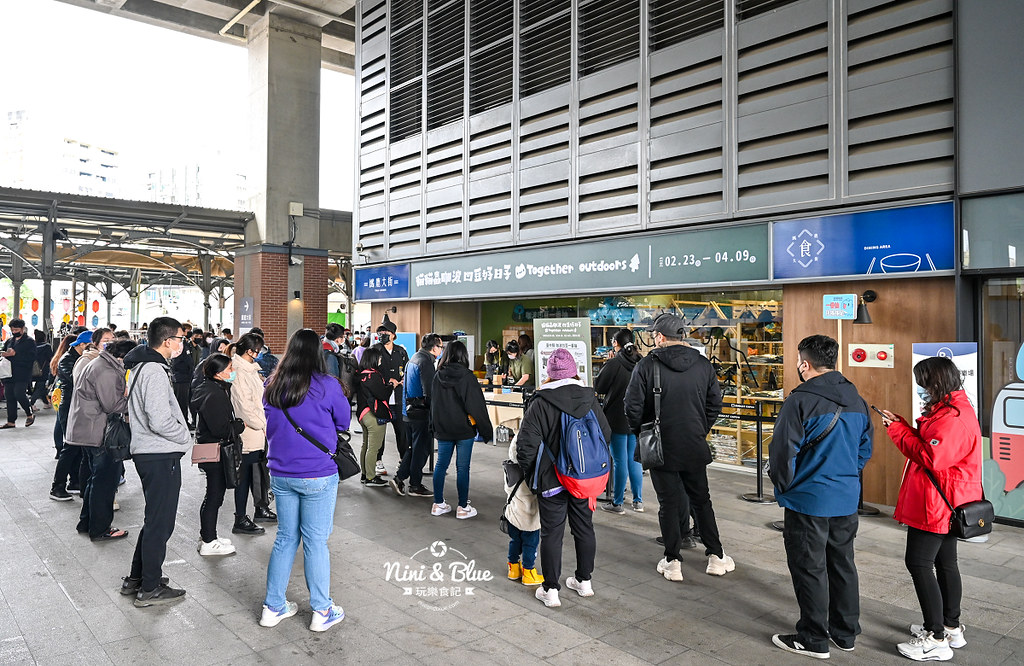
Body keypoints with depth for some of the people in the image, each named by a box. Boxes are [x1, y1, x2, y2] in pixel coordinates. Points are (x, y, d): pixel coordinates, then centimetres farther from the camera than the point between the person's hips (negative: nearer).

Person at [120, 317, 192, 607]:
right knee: (160, 523, 2)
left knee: (155, 518, 22)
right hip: (161, 456, -10)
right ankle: (150, 589, 13)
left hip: (147, 453, 10)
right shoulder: (155, 371, -20)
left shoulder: (141, 366, 13)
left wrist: (181, 436, 14)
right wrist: (185, 436, -10)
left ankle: (136, 578, 33)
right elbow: (160, 421, -26)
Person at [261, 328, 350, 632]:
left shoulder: (272, 386, 1)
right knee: (316, 541, 4)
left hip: (280, 475, 5)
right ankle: (322, 611, 15)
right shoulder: (326, 385, -14)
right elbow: (344, 421, 0)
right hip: (318, 475, -5)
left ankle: (273, 607, 25)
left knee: (285, 538, 16)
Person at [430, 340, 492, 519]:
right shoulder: (467, 376, -13)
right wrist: (486, 430, -4)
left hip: (442, 429, 5)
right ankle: (463, 507, 9)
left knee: (441, 465, 11)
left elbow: (433, 402, 11)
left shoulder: (438, 376, 1)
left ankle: (438, 504, 20)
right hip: (464, 429, -5)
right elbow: (477, 405, -11)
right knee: (462, 467, 2)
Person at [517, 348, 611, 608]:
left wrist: (528, 470, 2)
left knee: (552, 533, 6)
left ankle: (551, 589, 12)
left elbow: (526, 444, -14)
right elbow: (606, 434, 7)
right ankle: (584, 580, 31)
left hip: (552, 480, -4)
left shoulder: (540, 403, -14)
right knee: (584, 528, 18)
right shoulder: (591, 399, -1)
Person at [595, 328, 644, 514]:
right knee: (634, 459, 14)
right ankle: (638, 501, 21)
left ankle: (617, 503, 10)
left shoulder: (614, 364, -15)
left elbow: (599, 387, -7)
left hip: (618, 418, -5)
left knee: (620, 461, 1)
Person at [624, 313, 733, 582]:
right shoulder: (703, 365, 0)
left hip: (660, 448, -3)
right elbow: (715, 403, 5)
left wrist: (640, 432, 6)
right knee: (701, 500, 18)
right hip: (695, 447, 3)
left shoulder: (647, 365, -12)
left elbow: (633, 406, -11)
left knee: (669, 504, 8)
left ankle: (673, 561, 14)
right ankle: (715, 555, 23)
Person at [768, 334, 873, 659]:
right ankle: (846, 632, 32)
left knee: (809, 569, 6)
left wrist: (783, 486, -3)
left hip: (808, 500, -7)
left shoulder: (800, 400, -19)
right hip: (847, 500, 7)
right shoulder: (857, 400, 4)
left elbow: (783, 451, -18)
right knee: (842, 564, 19)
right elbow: (865, 449, 12)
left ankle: (813, 639, 17)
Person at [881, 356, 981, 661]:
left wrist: (899, 430, -16)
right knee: (944, 562, 18)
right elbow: (929, 445, 13)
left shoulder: (953, 417, -21)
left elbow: (930, 457, -26)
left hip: (937, 505, -11)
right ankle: (951, 628, 31)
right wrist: (901, 425, 3)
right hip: (945, 505, 11)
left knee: (919, 562, -7)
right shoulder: (949, 409, 13)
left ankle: (936, 640, 0)